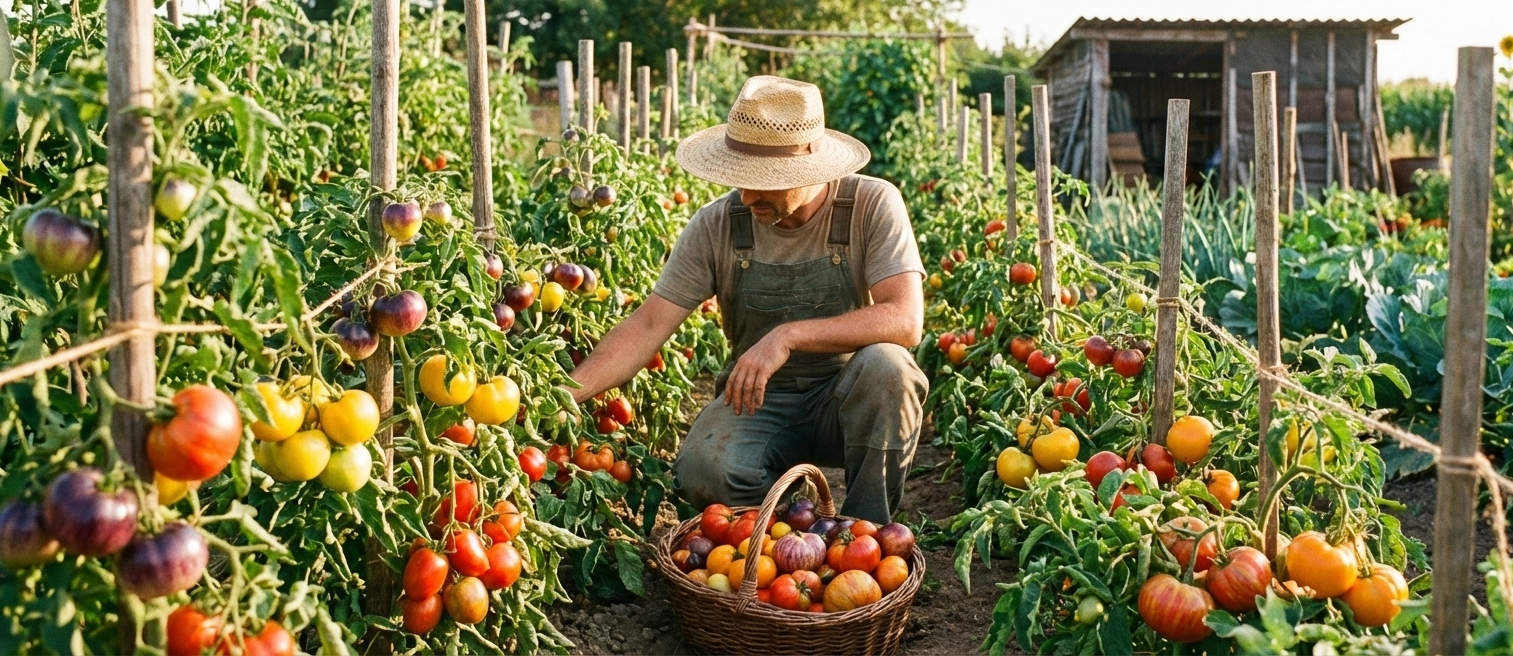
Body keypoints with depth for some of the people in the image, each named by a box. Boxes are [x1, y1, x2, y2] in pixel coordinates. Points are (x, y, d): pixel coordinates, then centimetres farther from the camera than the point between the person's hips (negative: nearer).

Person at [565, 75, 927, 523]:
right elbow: (649, 326, -8)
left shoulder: (872, 205, -13)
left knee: (884, 365, -34)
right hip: (758, 400, 1)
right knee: (704, 472, -31)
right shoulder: (717, 225, -8)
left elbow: (905, 320, -24)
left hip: (854, 399, 0)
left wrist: (789, 335, -33)